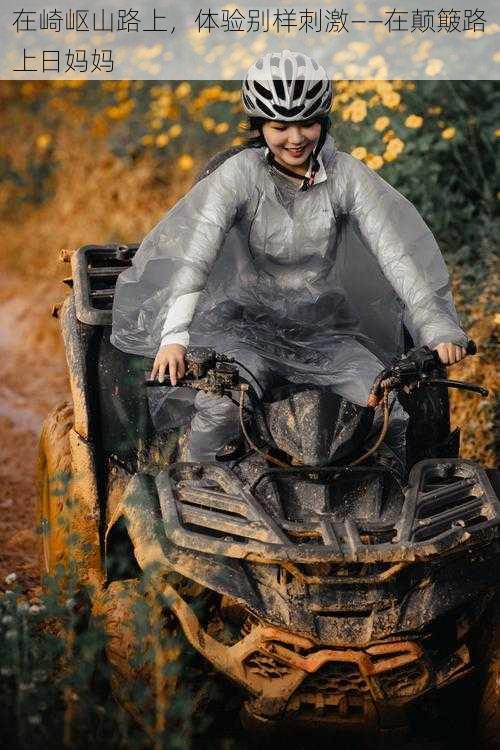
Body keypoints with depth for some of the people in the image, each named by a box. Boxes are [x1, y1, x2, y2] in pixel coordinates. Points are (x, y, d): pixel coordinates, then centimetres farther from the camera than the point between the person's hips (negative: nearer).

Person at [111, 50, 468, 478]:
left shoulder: (347, 175, -6)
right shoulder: (240, 174, -11)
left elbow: (395, 252, -11)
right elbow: (195, 253, -21)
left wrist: (438, 329, -21)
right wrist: (174, 336, -35)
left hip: (324, 333, 2)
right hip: (249, 325, -2)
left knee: (396, 415, -15)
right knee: (223, 405, -33)